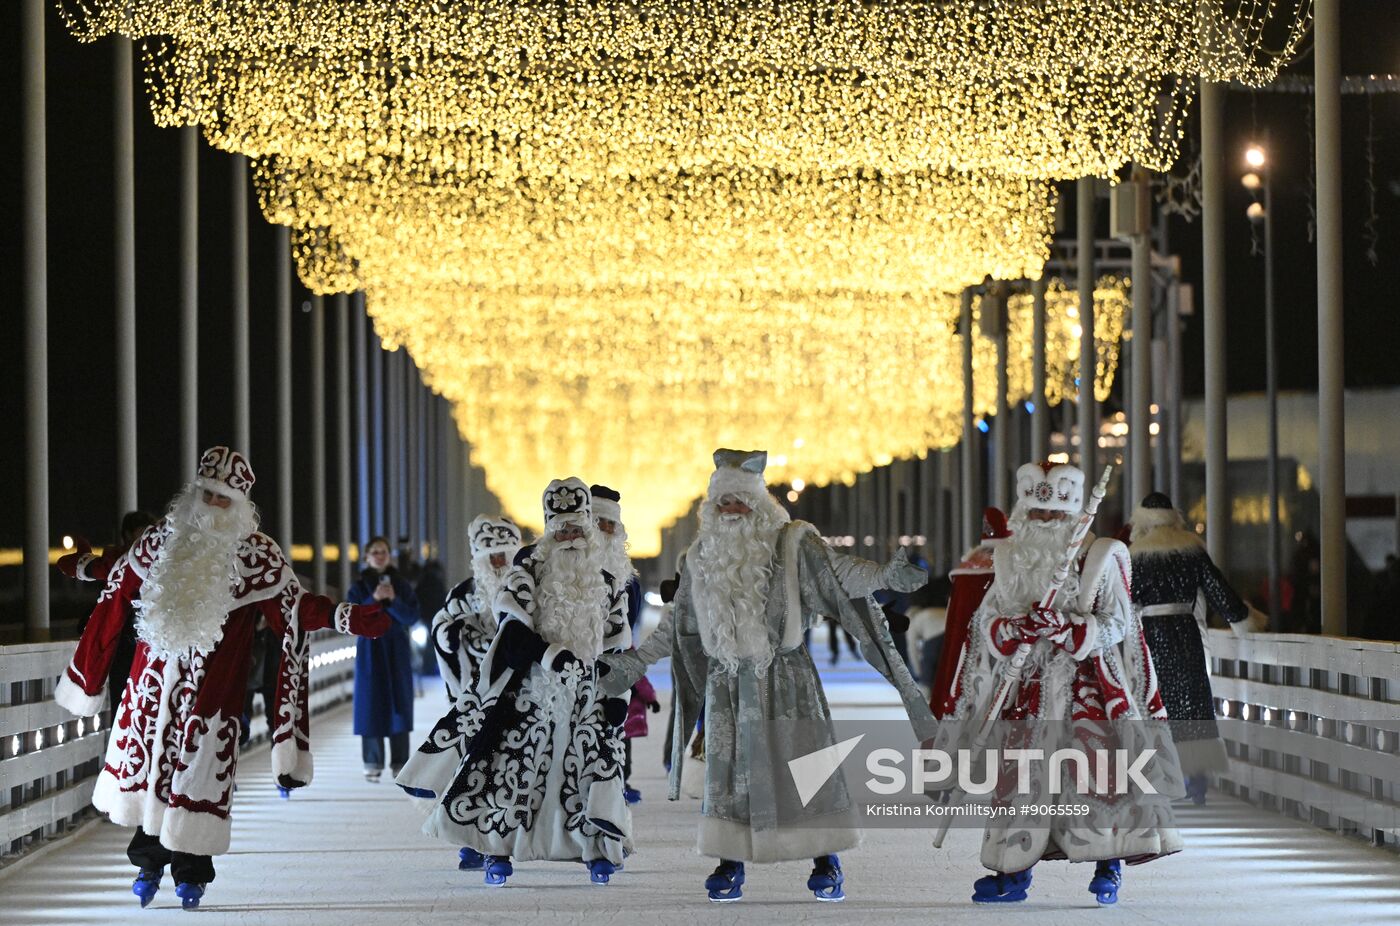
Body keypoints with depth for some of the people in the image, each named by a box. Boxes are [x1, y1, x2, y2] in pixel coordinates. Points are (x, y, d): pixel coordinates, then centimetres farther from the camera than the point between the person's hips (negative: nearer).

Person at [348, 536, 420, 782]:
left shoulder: (401, 585, 5)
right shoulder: (359, 587, 3)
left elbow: (412, 617, -4)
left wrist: (393, 600, -20)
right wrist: (373, 600, -20)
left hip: (397, 651, 1)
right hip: (370, 649, -1)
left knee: (399, 703, -2)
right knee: (371, 704, -4)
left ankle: (400, 762, 1)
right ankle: (372, 764, -1)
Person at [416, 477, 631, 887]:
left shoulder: (606, 585, 9)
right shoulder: (530, 568, -1)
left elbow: (617, 645, 13)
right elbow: (513, 625, -11)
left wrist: (617, 696, 4)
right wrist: (548, 654, -22)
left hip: (585, 691, 3)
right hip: (532, 686, -3)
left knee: (596, 761, -4)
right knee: (514, 761, -5)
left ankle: (598, 849, 5)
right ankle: (499, 851, 1)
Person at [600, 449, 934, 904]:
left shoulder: (792, 544, -3)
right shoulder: (701, 558, 9)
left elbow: (838, 572, -16)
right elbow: (677, 625, 19)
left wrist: (885, 574, -34)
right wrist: (636, 662, 20)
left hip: (785, 676, -3)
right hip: (727, 681, 3)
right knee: (728, 770, 1)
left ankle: (825, 862, 3)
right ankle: (730, 867, 8)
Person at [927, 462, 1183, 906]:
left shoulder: (1102, 558, -1)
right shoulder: (1008, 559, 9)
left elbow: (1115, 625, -6)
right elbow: (986, 627, 3)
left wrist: (1065, 628, -22)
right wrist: (1018, 630, -19)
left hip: (1089, 684, -3)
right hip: (1028, 686, 3)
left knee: (1100, 769, -12)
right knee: (1019, 775, 1)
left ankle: (1108, 868, -2)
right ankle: (1014, 872, 10)